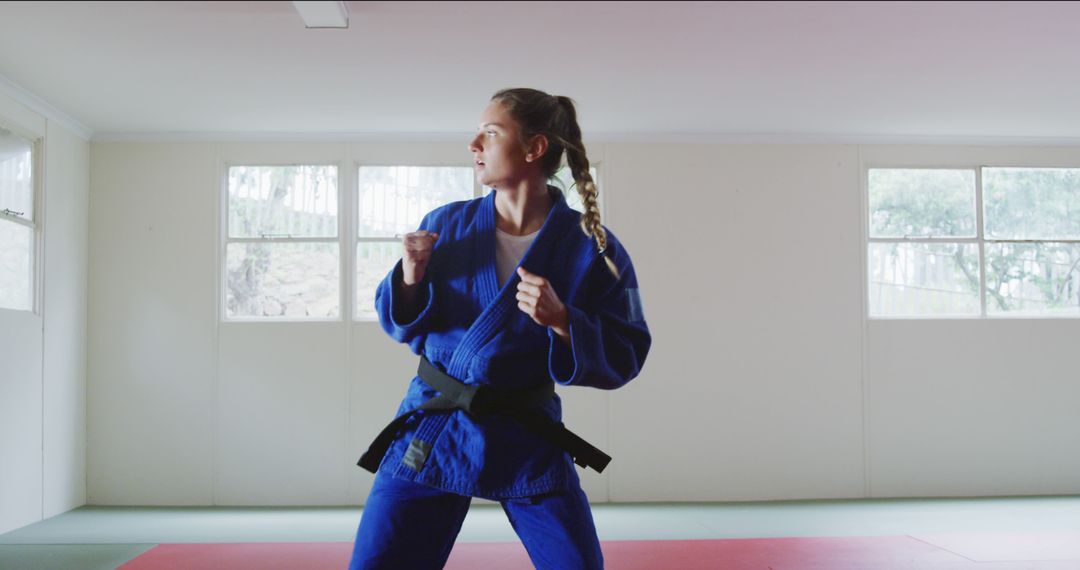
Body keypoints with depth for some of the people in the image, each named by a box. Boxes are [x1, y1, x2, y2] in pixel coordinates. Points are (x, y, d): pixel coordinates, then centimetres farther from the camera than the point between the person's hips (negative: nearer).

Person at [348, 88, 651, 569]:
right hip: (431, 431, 2)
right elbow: (401, 325, 6)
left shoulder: (591, 246, -8)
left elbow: (623, 358, -7)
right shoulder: (445, 225, -2)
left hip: (528, 441, -1)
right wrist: (410, 278, -14)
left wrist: (562, 321, -23)